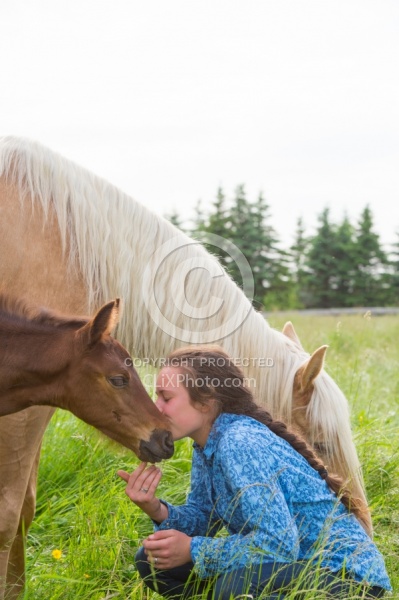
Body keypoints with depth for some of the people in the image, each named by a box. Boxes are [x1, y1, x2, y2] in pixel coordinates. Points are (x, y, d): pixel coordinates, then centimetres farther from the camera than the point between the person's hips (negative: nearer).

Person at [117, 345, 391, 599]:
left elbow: (279, 543, -28)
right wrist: (158, 511, -13)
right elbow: (204, 518, 6)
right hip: (292, 565, 9)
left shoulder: (239, 443, -25)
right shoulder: (206, 444, 2)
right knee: (154, 560, 2)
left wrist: (193, 551, -21)